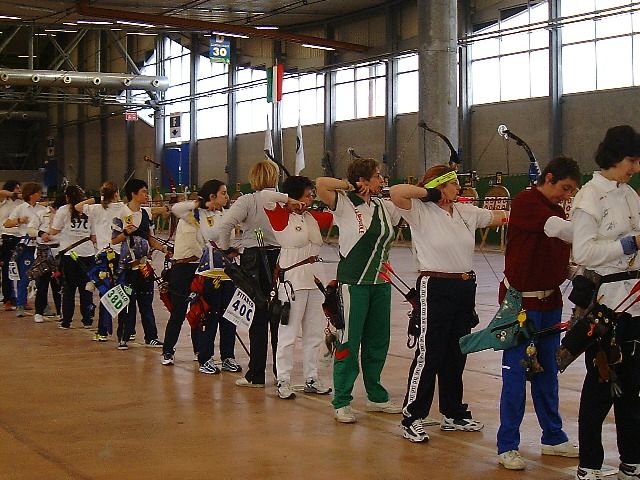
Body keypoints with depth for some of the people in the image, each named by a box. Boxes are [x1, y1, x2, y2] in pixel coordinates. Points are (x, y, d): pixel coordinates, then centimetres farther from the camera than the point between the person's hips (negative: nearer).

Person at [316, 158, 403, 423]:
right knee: (349, 342, -2)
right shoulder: (345, 204, -8)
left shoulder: (384, 206, 10)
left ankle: (376, 397, 27)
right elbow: (321, 184, -22)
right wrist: (350, 185, -11)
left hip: (380, 283, 6)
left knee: (378, 341, 13)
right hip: (354, 283, -6)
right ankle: (341, 402, 7)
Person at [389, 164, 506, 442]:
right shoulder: (421, 212, -7)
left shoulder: (466, 212, 13)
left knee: (456, 355, 15)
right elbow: (396, 193, -22)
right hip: (435, 288, -7)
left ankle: (453, 414, 27)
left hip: (465, 288, 7)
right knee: (428, 354, -6)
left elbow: (498, 217, 25)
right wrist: (428, 192, -12)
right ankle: (412, 419, 1)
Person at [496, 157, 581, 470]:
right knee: (516, 371, -3)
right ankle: (507, 446, 5)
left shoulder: (556, 210, 12)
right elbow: (557, 228, -29)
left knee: (547, 371, 15)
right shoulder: (525, 202, -12)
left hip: (550, 301, 8)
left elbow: (563, 261, 14)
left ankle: (553, 438, 25)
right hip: (521, 301, -8)